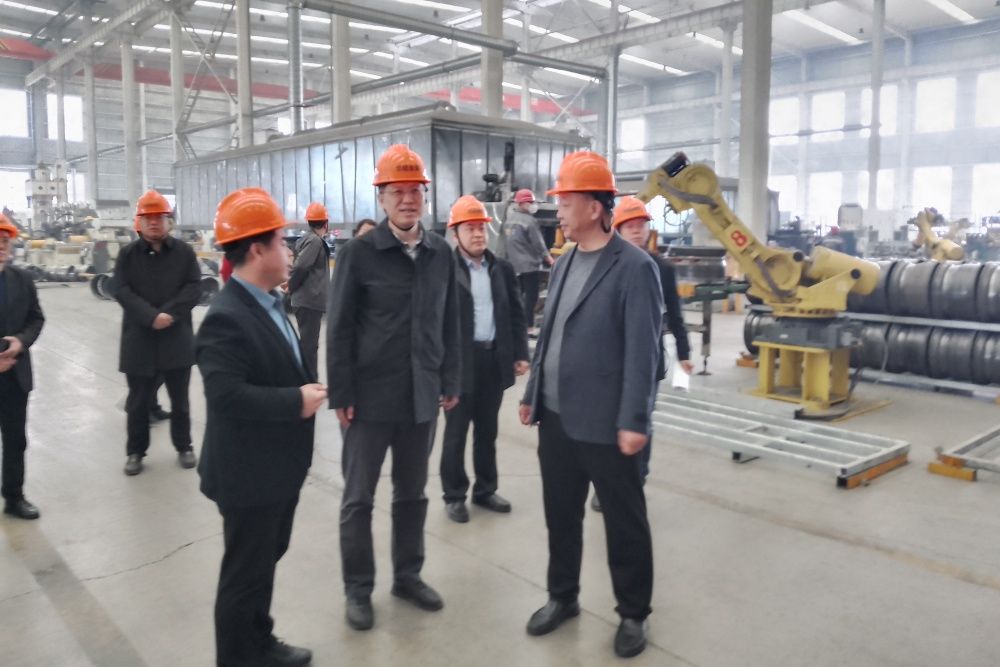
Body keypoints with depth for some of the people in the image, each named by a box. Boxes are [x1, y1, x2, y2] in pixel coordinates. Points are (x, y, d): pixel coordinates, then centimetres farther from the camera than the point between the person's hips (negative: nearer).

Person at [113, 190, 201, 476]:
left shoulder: (184, 252, 2)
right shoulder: (128, 254, 2)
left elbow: (194, 287, -5)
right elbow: (121, 291, -7)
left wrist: (169, 313, -18)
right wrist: (152, 316, -20)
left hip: (177, 338, 0)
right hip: (139, 339, 0)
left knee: (180, 398, 12)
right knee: (138, 400, 10)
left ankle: (183, 446, 27)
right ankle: (135, 451, 25)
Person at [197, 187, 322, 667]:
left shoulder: (270, 302, 7)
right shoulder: (225, 318, -23)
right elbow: (226, 394, -33)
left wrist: (308, 387, -1)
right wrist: (296, 402, -25)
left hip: (280, 464, 10)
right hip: (249, 472, -10)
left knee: (266, 561, 24)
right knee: (246, 572, 8)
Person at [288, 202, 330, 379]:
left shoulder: (307, 238, 15)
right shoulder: (315, 241, -15)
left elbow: (299, 266, 16)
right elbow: (300, 267, -21)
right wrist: (291, 288, -9)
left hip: (306, 300, 10)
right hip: (309, 300, -10)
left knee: (308, 342, 16)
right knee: (309, 344, -6)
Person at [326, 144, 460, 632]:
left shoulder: (441, 253, 2)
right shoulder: (358, 253, -8)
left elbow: (448, 323, 8)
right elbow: (339, 329, -8)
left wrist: (450, 381, 8)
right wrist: (341, 395, -10)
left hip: (422, 396, 4)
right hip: (371, 396, -3)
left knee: (412, 493, 16)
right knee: (358, 497, 8)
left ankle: (408, 575, 33)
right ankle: (358, 589, 24)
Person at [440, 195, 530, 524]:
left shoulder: (502, 268, 7)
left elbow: (516, 314, 10)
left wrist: (520, 354, 5)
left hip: (495, 360, 5)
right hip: (460, 362, -4)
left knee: (487, 430, 16)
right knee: (456, 432, 8)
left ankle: (485, 489, 31)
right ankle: (454, 496, 22)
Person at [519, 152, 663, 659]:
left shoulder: (634, 267, -12)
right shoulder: (563, 264, 10)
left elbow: (642, 350, -15)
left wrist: (634, 420, -17)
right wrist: (532, 394, 15)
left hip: (604, 423, -6)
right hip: (556, 416, 7)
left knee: (624, 522, 9)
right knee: (560, 514, 18)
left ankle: (632, 613, 28)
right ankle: (562, 596, 37)